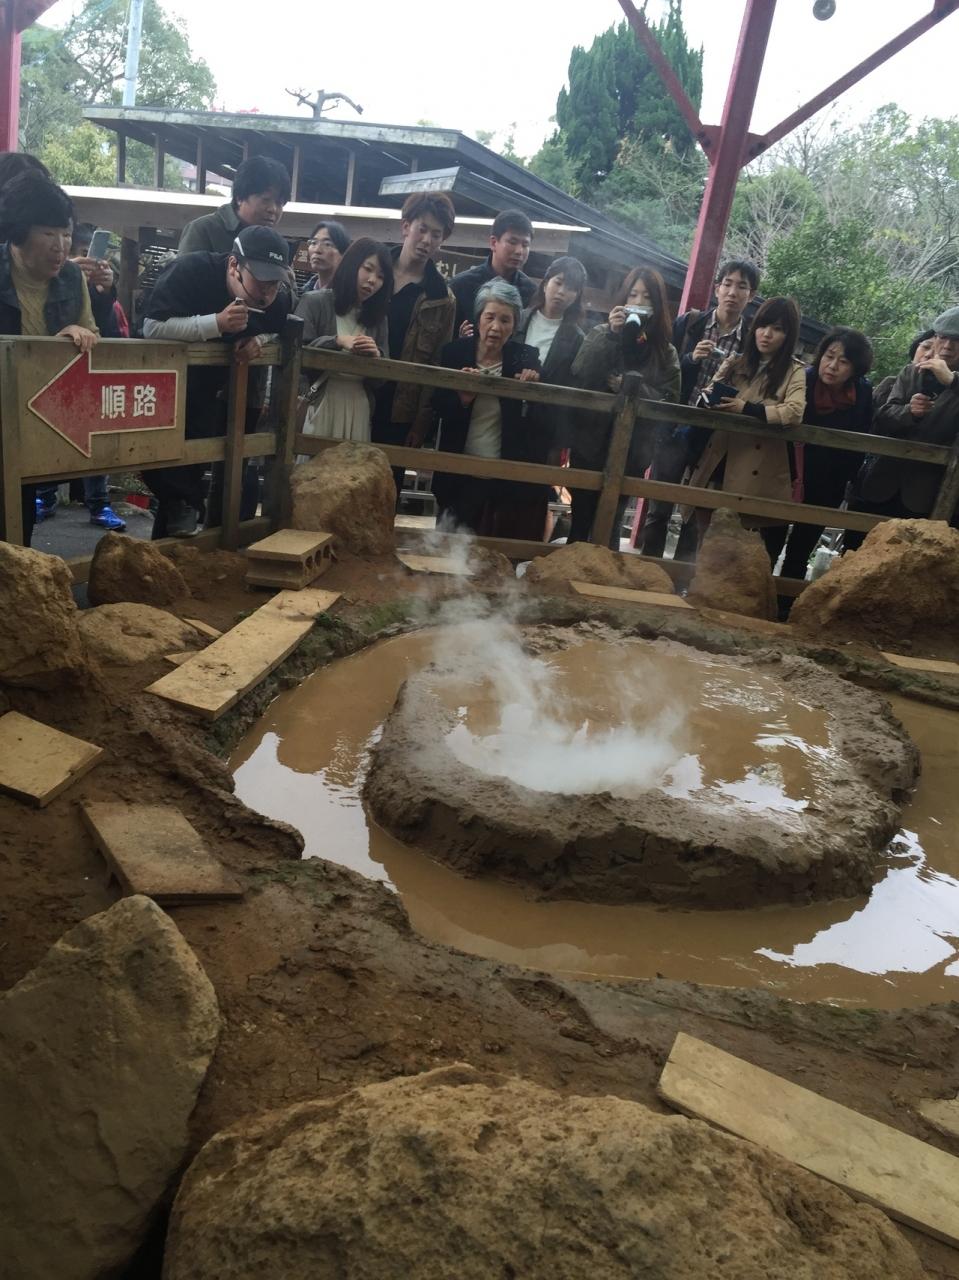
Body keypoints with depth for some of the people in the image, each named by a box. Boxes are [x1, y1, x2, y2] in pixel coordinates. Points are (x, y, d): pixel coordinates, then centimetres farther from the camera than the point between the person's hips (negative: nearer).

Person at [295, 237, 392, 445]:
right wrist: (338, 341, -18)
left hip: (359, 408, 4)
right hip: (318, 404, -4)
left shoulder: (377, 317, 16)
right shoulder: (315, 301, 3)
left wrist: (376, 357, -10)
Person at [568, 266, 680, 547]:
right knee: (581, 521, 6)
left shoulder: (666, 351, 5)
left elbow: (670, 400, -4)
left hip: (631, 452, 0)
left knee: (610, 526, 6)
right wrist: (611, 335, -15)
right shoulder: (601, 334, 5)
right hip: (589, 444, 0)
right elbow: (580, 376, -10)